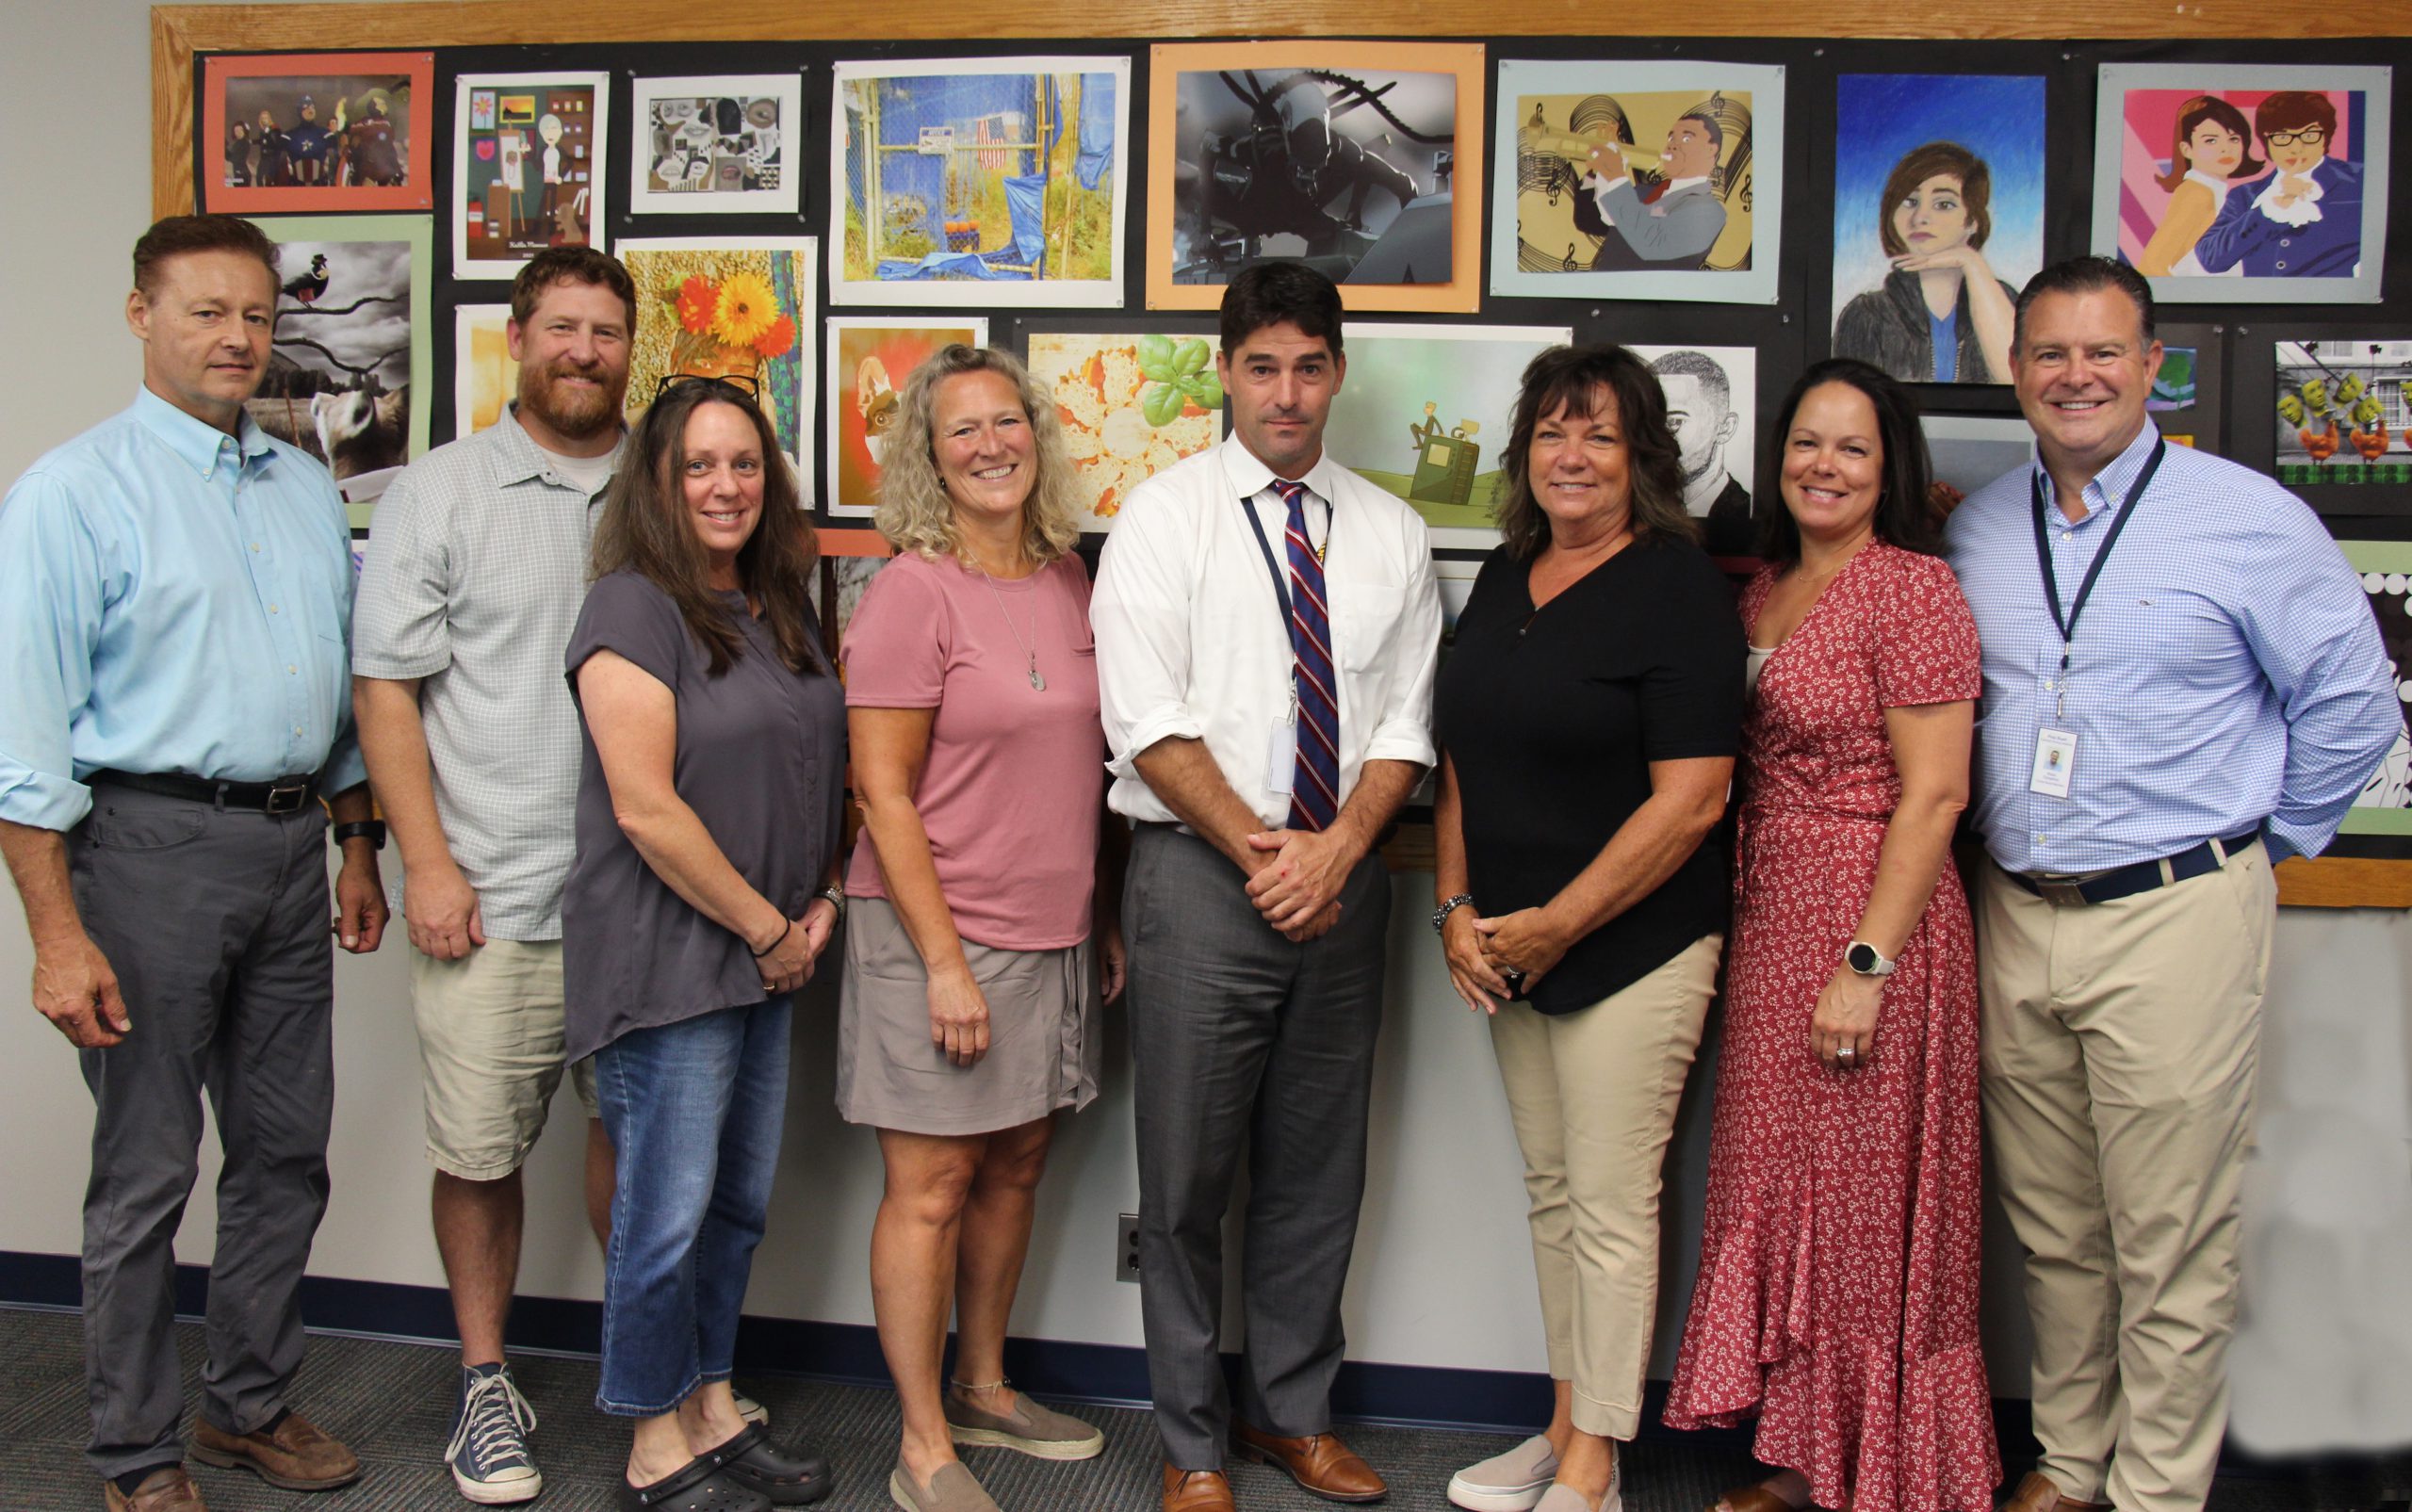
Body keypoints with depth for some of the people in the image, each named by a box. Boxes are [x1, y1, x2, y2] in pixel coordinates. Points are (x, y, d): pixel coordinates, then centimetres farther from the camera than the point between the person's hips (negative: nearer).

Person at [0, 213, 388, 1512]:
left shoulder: (308, 489, 12)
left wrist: (358, 847, 17)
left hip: (292, 844, 6)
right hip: (154, 842, -6)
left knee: (286, 1151, 14)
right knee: (146, 1173, 4)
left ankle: (251, 1403, 31)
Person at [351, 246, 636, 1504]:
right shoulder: (439, 491, 2)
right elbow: (385, 689, -1)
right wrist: (427, 862, -8)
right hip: (490, 894, -2)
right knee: (480, 1150, 5)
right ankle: (484, 1379, 23)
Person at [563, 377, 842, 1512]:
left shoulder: (779, 613, 11)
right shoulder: (634, 608, -12)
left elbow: (812, 774, 19)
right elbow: (645, 807, -19)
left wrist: (821, 905, 5)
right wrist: (766, 927, -12)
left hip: (767, 960, 8)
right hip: (665, 963, -8)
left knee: (739, 1202, 15)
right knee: (667, 1213, 2)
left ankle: (713, 1411, 31)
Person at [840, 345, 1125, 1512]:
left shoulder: (1067, 578, 8)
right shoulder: (912, 592, -11)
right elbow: (881, 793, -13)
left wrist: (1104, 917, 14)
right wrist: (944, 962, -17)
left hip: (1053, 936, 7)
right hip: (937, 935, -6)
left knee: (1015, 1166, 15)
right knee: (932, 1185, 1)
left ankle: (982, 1388, 33)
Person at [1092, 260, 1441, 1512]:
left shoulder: (1391, 534, 10)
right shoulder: (1165, 516, 0)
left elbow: (1405, 724, 5)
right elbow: (1149, 724, -8)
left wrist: (1337, 846, -11)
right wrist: (1264, 852, -13)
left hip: (1343, 878, 4)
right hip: (1200, 877, -3)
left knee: (1320, 1170, 12)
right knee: (1187, 1175, 3)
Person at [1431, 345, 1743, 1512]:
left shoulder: (1677, 587, -11)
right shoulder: (1503, 578, 10)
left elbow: (1689, 800, -16)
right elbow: (1462, 759, 14)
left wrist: (1556, 926, -14)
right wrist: (1457, 909, 3)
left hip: (1633, 945, -7)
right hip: (1507, 946, 7)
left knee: (1610, 1203, 0)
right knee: (1550, 1190, 14)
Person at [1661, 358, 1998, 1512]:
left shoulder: (1910, 588, -11)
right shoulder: (1764, 589, 12)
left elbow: (1933, 795, -16)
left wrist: (1867, 963, -20)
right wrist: (1747, 929, 7)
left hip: (1871, 923, -8)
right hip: (1766, 920, 8)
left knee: (1865, 1206, 2)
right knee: (1779, 1191, 13)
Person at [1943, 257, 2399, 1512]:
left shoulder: (2248, 517, -3)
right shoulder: (1974, 531, 10)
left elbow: (2353, 704, 1)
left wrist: (2257, 844, 4)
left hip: (2176, 916, -4)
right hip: (2016, 920, 4)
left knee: (2170, 1245, 1)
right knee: (2052, 1231, 14)